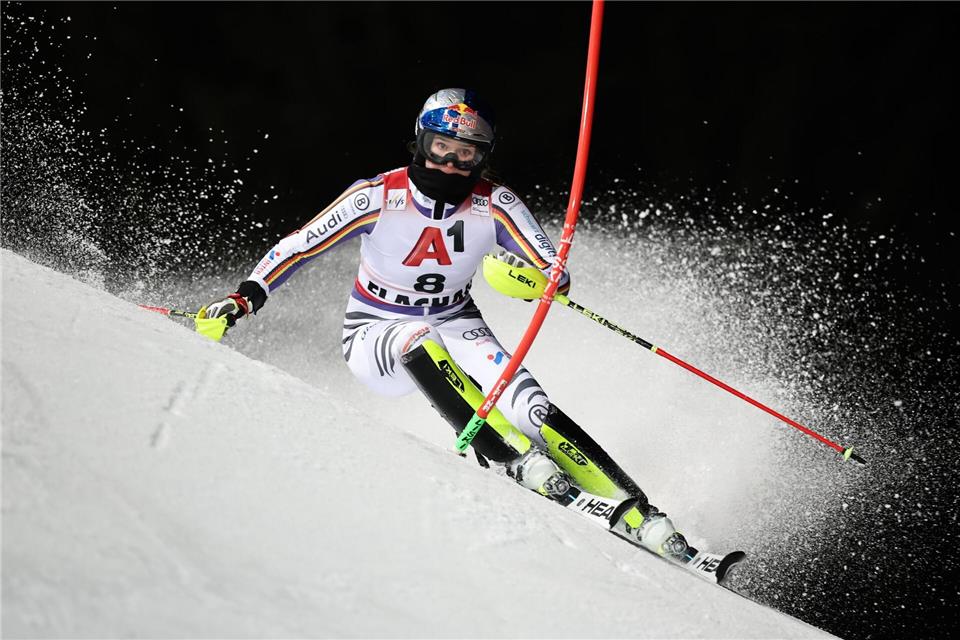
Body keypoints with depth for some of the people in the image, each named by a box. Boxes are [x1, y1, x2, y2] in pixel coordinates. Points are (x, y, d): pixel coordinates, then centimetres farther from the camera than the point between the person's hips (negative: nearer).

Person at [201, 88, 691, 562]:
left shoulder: (495, 206, -14)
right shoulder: (379, 198, -18)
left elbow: (557, 275, -18)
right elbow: (298, 246, -11)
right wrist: (244, 299, -22)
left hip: (456, 329, 1)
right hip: (376, 340, -1)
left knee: (531, 410, -25)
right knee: (421, 339, -39)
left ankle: (642, 519, -25)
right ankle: (514, 458, -39)